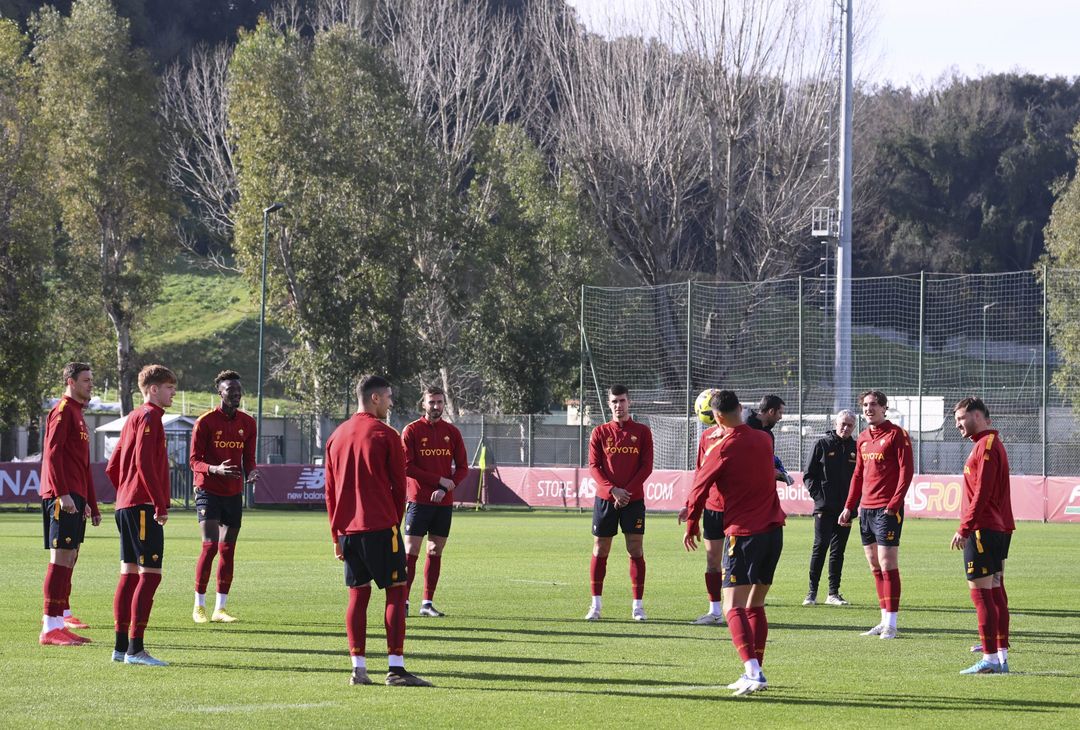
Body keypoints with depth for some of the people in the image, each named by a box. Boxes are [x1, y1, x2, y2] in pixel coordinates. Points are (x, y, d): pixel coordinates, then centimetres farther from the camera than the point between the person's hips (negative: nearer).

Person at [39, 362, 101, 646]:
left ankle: (62, 614, 29)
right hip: (63, 497, -10)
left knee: (70, 556, 17)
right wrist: (62, 493, -25)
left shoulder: (77, 413, 22)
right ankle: (51, 627, -19)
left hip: (75, 496, 10)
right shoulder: (63, 411, -8)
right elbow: (52, 454, -17)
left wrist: (91, 504, 27)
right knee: (61, 557, -14)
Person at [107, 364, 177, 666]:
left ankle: (121, 647, 13)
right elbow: (144, 463, -21)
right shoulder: (149, 417, -10)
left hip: (125, 505, 10)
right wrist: (160, 504, -20)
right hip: (144, 505, -10)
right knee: (150, 575, -10)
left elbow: (113, 467, 22)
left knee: (130, 574, 11)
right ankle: (135, 649, -14)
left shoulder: (134, 417, 19)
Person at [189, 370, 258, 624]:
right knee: (210, 545, -14)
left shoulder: (247, 423, 7)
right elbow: (194, 461, -9)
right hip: (208, 491, -5)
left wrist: (251, 472, -9)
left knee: (228, 550, 6)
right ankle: (199, 607, -4)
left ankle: (220, 608, 11)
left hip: (234, 494, 5)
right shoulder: (206, 422, -8)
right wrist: (215, 469, -27)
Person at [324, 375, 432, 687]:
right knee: (396, 591, -3)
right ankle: (396, 668, -10)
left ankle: (358, 668, 4)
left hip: (347, 529, 6)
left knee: (358, 594, 9)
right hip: (380, 526, -6)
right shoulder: (386, 435, -6)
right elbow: (399, 485, -3)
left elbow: (330, 491, 14)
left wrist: (337, 536, 18)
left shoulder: (337, 436, 13)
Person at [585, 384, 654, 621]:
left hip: (634, 499, -1)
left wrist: (628, 491, -12)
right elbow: (594, 466, 1)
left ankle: (637, 605, 2)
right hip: (605, 499, 1)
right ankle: (596, 604, 10)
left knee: (636, 550, -2)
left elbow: (646, 466, 0)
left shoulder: (642, 432, 4)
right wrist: (613, 490, -13)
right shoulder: (600, 433, 6)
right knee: (600, 551, 3)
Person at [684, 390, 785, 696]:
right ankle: (754, 673, 16)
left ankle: (753, 671, -27)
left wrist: (691, 526, 14)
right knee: (755, 605, 16)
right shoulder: (763, 440, 8)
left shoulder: (722, 449, -10)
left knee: (734, 608, -9)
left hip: (742, 532, -7)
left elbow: (700, 487, -2)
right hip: (773, 529, 7)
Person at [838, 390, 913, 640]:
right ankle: (884, 621, 15)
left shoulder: (896, 434, -6)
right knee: (875, 567, 9)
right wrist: (849, 507, 18)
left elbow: (906, 470, -11)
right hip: (866, 508, 8)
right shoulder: (863, 438, 16)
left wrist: (894, 503, -18)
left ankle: (891, 624, -7)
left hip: (887, 509, -8)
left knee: (887, 565, -8)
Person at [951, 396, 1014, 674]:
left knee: (981, 592, -9)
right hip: (999, 529, 10)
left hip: (982, 529, -10)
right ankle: (1001, 656, 12)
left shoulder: (986, 446, -12)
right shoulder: (993, 444, 19)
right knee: (995, 591, 10)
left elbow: (981, 493, -19)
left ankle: (990, 659, -12)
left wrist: (964, 529, -19)